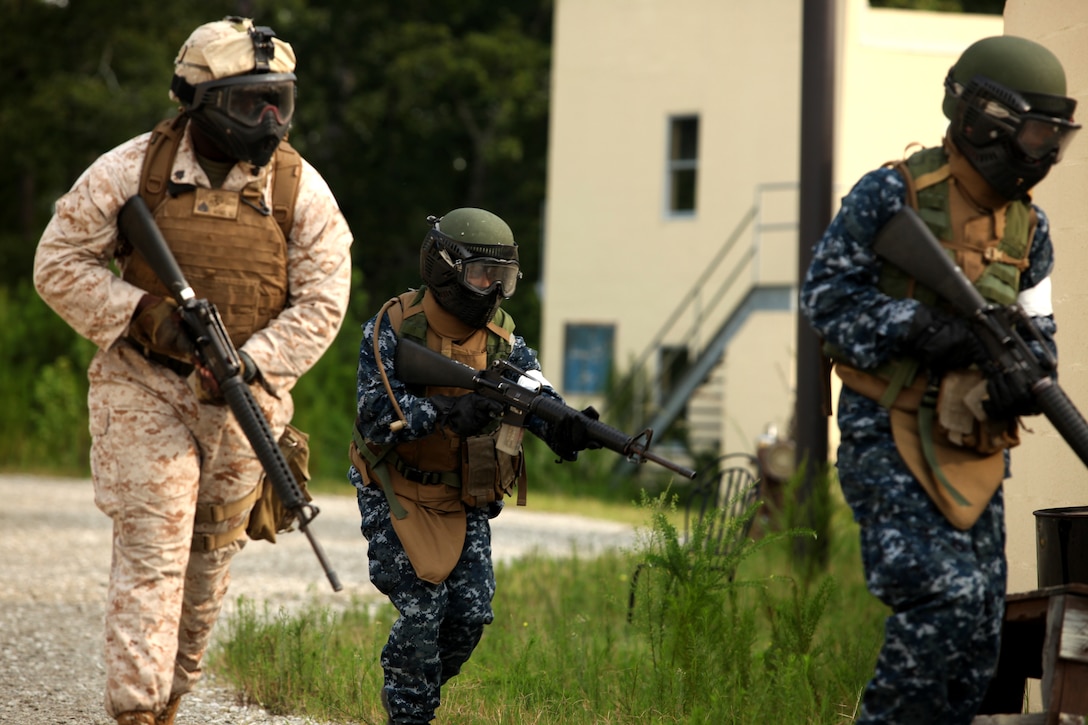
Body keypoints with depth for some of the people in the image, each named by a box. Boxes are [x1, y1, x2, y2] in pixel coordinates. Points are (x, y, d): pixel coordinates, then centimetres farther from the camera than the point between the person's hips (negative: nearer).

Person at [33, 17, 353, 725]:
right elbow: (58, 265, -4)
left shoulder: (301, 190, -3)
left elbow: (322, 303, -4)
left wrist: (249, 361, -19)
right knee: (152, 553, -12)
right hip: (144, 393, -3)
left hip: (243, 398, 3)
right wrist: (145, 314, -18)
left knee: (209, 560, 14)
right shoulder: (131, 171, -8)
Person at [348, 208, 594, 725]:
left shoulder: (501, 338, -2)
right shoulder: (393, 329, -16)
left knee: (471, 613, -3)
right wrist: (450, 413, -45)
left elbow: (537, 395, -15)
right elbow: (377, 414, -28)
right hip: (399, 498, -4)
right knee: (422, 609, -14)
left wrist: (567, 429, -40)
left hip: (466, 505, 4)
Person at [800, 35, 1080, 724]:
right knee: (946, 594, -21)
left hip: (974, 447, 7)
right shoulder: (892, 195, -8)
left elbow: (1038, 332, 14)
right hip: (890, 436, -6)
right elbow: (826, 292, -8)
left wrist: (1021, 375, -11)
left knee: (980, 637, 4)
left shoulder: (1029, 226, 10)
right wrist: (920, 327, -21)